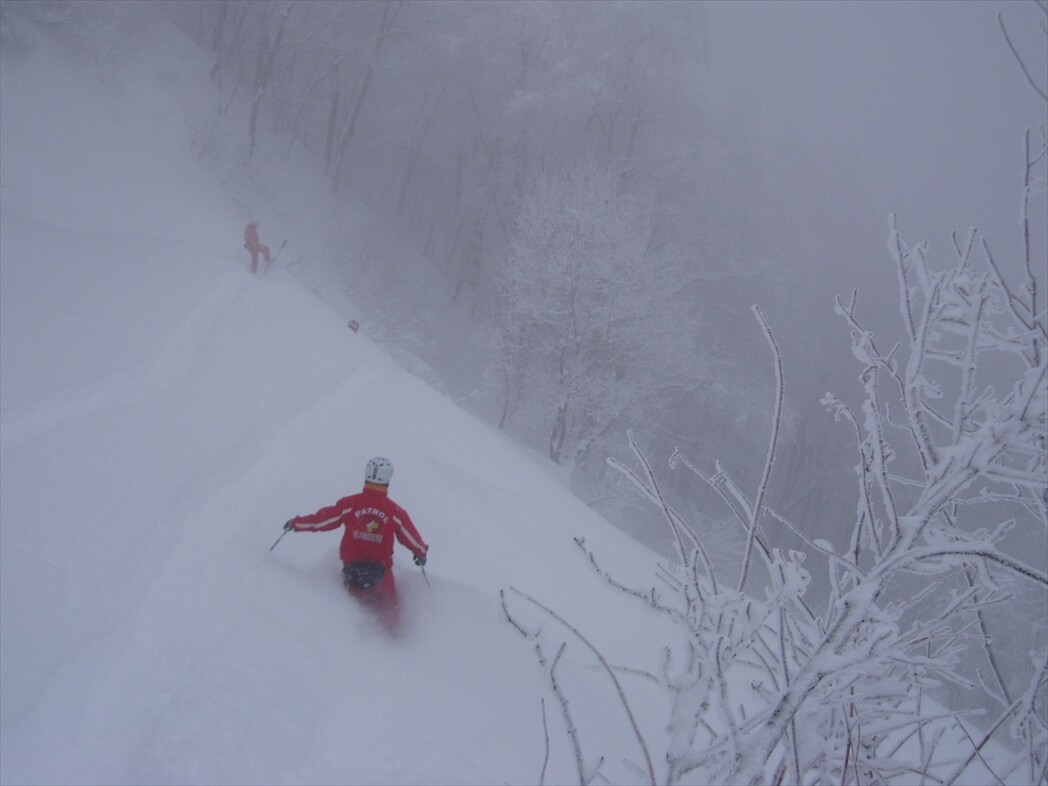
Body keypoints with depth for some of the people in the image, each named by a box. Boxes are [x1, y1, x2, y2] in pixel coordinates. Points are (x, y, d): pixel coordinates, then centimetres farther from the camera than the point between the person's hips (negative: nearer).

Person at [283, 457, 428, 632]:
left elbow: (321, 519, -1)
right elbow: (412, 538, 5)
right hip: (381, 568, -1)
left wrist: (296, 523, 14)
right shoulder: (395, 511, -6)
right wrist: (421, 552, 26)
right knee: (388, 605, 14)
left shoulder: (350, 504, -6)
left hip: (352, 566, 1)